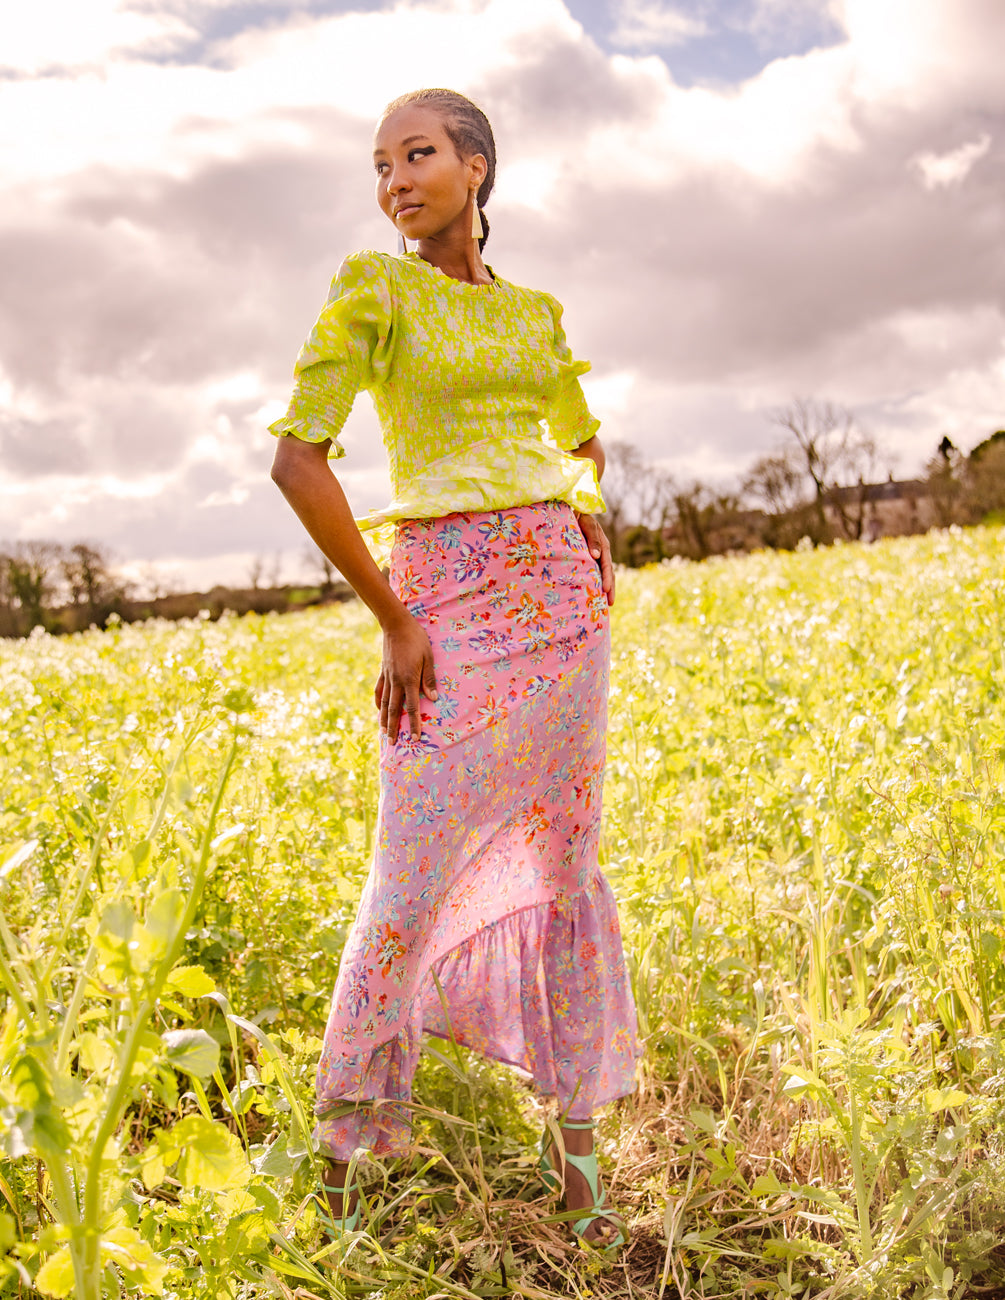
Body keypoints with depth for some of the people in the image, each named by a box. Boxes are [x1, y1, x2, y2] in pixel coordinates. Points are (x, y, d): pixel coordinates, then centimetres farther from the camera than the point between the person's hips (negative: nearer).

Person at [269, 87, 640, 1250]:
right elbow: (297, 459, -11)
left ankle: (576, 1134, 22)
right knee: (415, 880, -4)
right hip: (447, 600, -5)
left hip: (559, 598, 5)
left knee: (564, 865, 8)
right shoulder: (370, 288, 0)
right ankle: (342, 1145, 17)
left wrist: (594, 539, 11)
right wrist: (391, 622, -12)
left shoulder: (535, 309, 15)